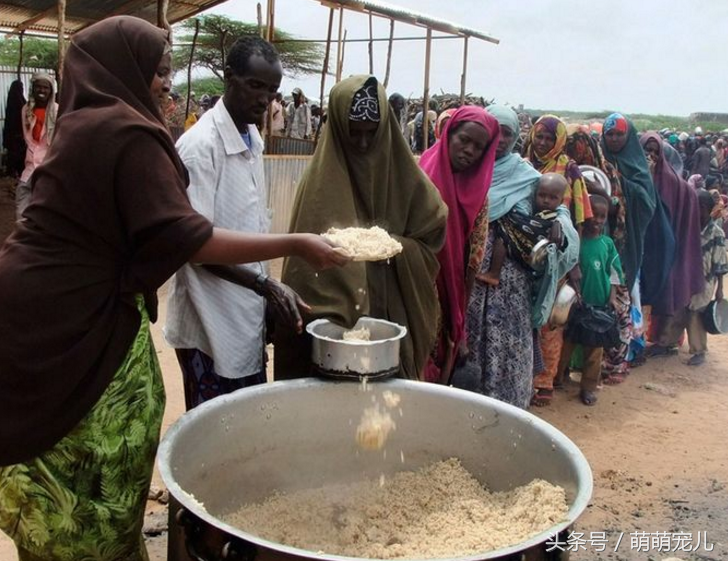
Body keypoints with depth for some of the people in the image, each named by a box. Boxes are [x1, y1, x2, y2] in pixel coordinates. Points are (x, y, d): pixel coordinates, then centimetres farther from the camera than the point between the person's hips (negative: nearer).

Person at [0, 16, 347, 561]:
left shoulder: (84, 124, 13)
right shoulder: (128, 132, -16)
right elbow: (184, 237, -22)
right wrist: (297, 244, -17)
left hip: (46, 313, 9)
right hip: (77, 323, -9)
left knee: (60, 475, 22)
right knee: (96, 482, 6)